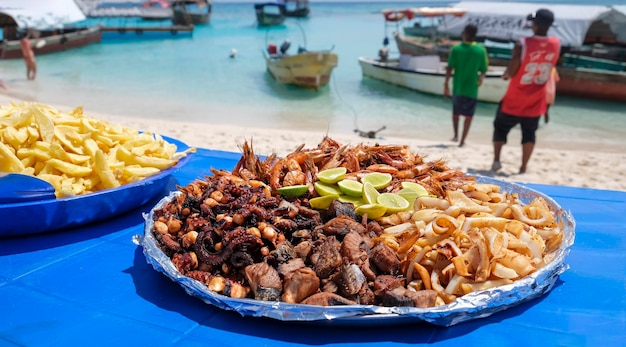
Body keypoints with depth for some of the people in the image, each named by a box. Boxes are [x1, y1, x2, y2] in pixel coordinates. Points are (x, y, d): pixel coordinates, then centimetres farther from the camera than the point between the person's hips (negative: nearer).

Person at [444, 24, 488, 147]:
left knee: (456, 112, 22)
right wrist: (480, 78, 20)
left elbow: (450, 68, -10)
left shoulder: (456, 49, -7)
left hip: (457, 87, 1)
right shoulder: (481, 50, -5)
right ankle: (462, 141, 7)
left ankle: (456, 135, 27)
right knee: (468, 115, 8)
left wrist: (446, 85, -3)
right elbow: (483, 71, -1)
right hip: (472, 88, -1)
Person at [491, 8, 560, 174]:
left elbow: (511, 72, -17)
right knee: (529, 134, 12)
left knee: (500, 128, 15)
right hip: (536, 101, 3)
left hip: (514, 100, -3)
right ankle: (523, 167, 11)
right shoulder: (556, 44, -5)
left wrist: (505, 74, 3)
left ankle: (496, 160, 12)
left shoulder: (523, 44, -20)